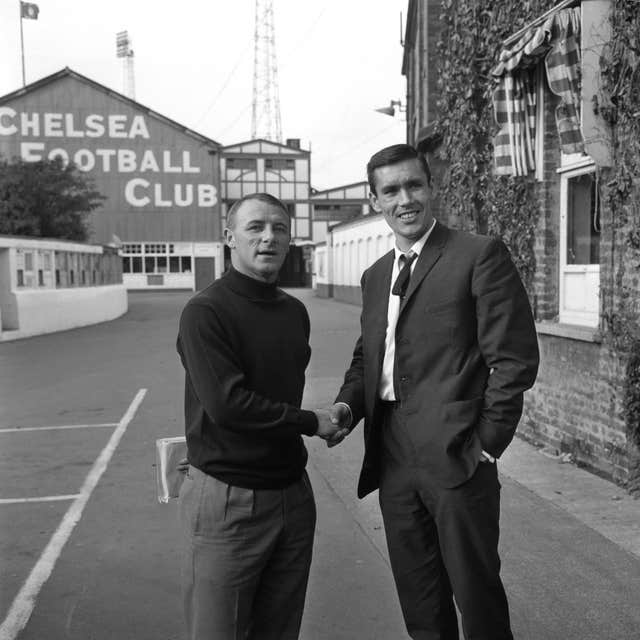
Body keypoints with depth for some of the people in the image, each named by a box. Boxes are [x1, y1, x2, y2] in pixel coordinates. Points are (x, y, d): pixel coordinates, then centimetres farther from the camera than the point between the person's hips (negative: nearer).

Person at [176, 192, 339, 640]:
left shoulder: (295, 311, 8)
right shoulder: (206, 312, -14)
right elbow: (226, 403, -21)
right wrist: (312, 423, -13)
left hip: (292, 492, 6)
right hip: (228, 498, -6)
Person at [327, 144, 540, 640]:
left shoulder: (481, 255, -6)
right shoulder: (375, 276, 15)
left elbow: (514, 358, -9)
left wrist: (487, 443, -10)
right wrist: (347, 405, 1)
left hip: (456, 457, -6)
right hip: (393, 462, 6)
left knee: (476, 594, 7)